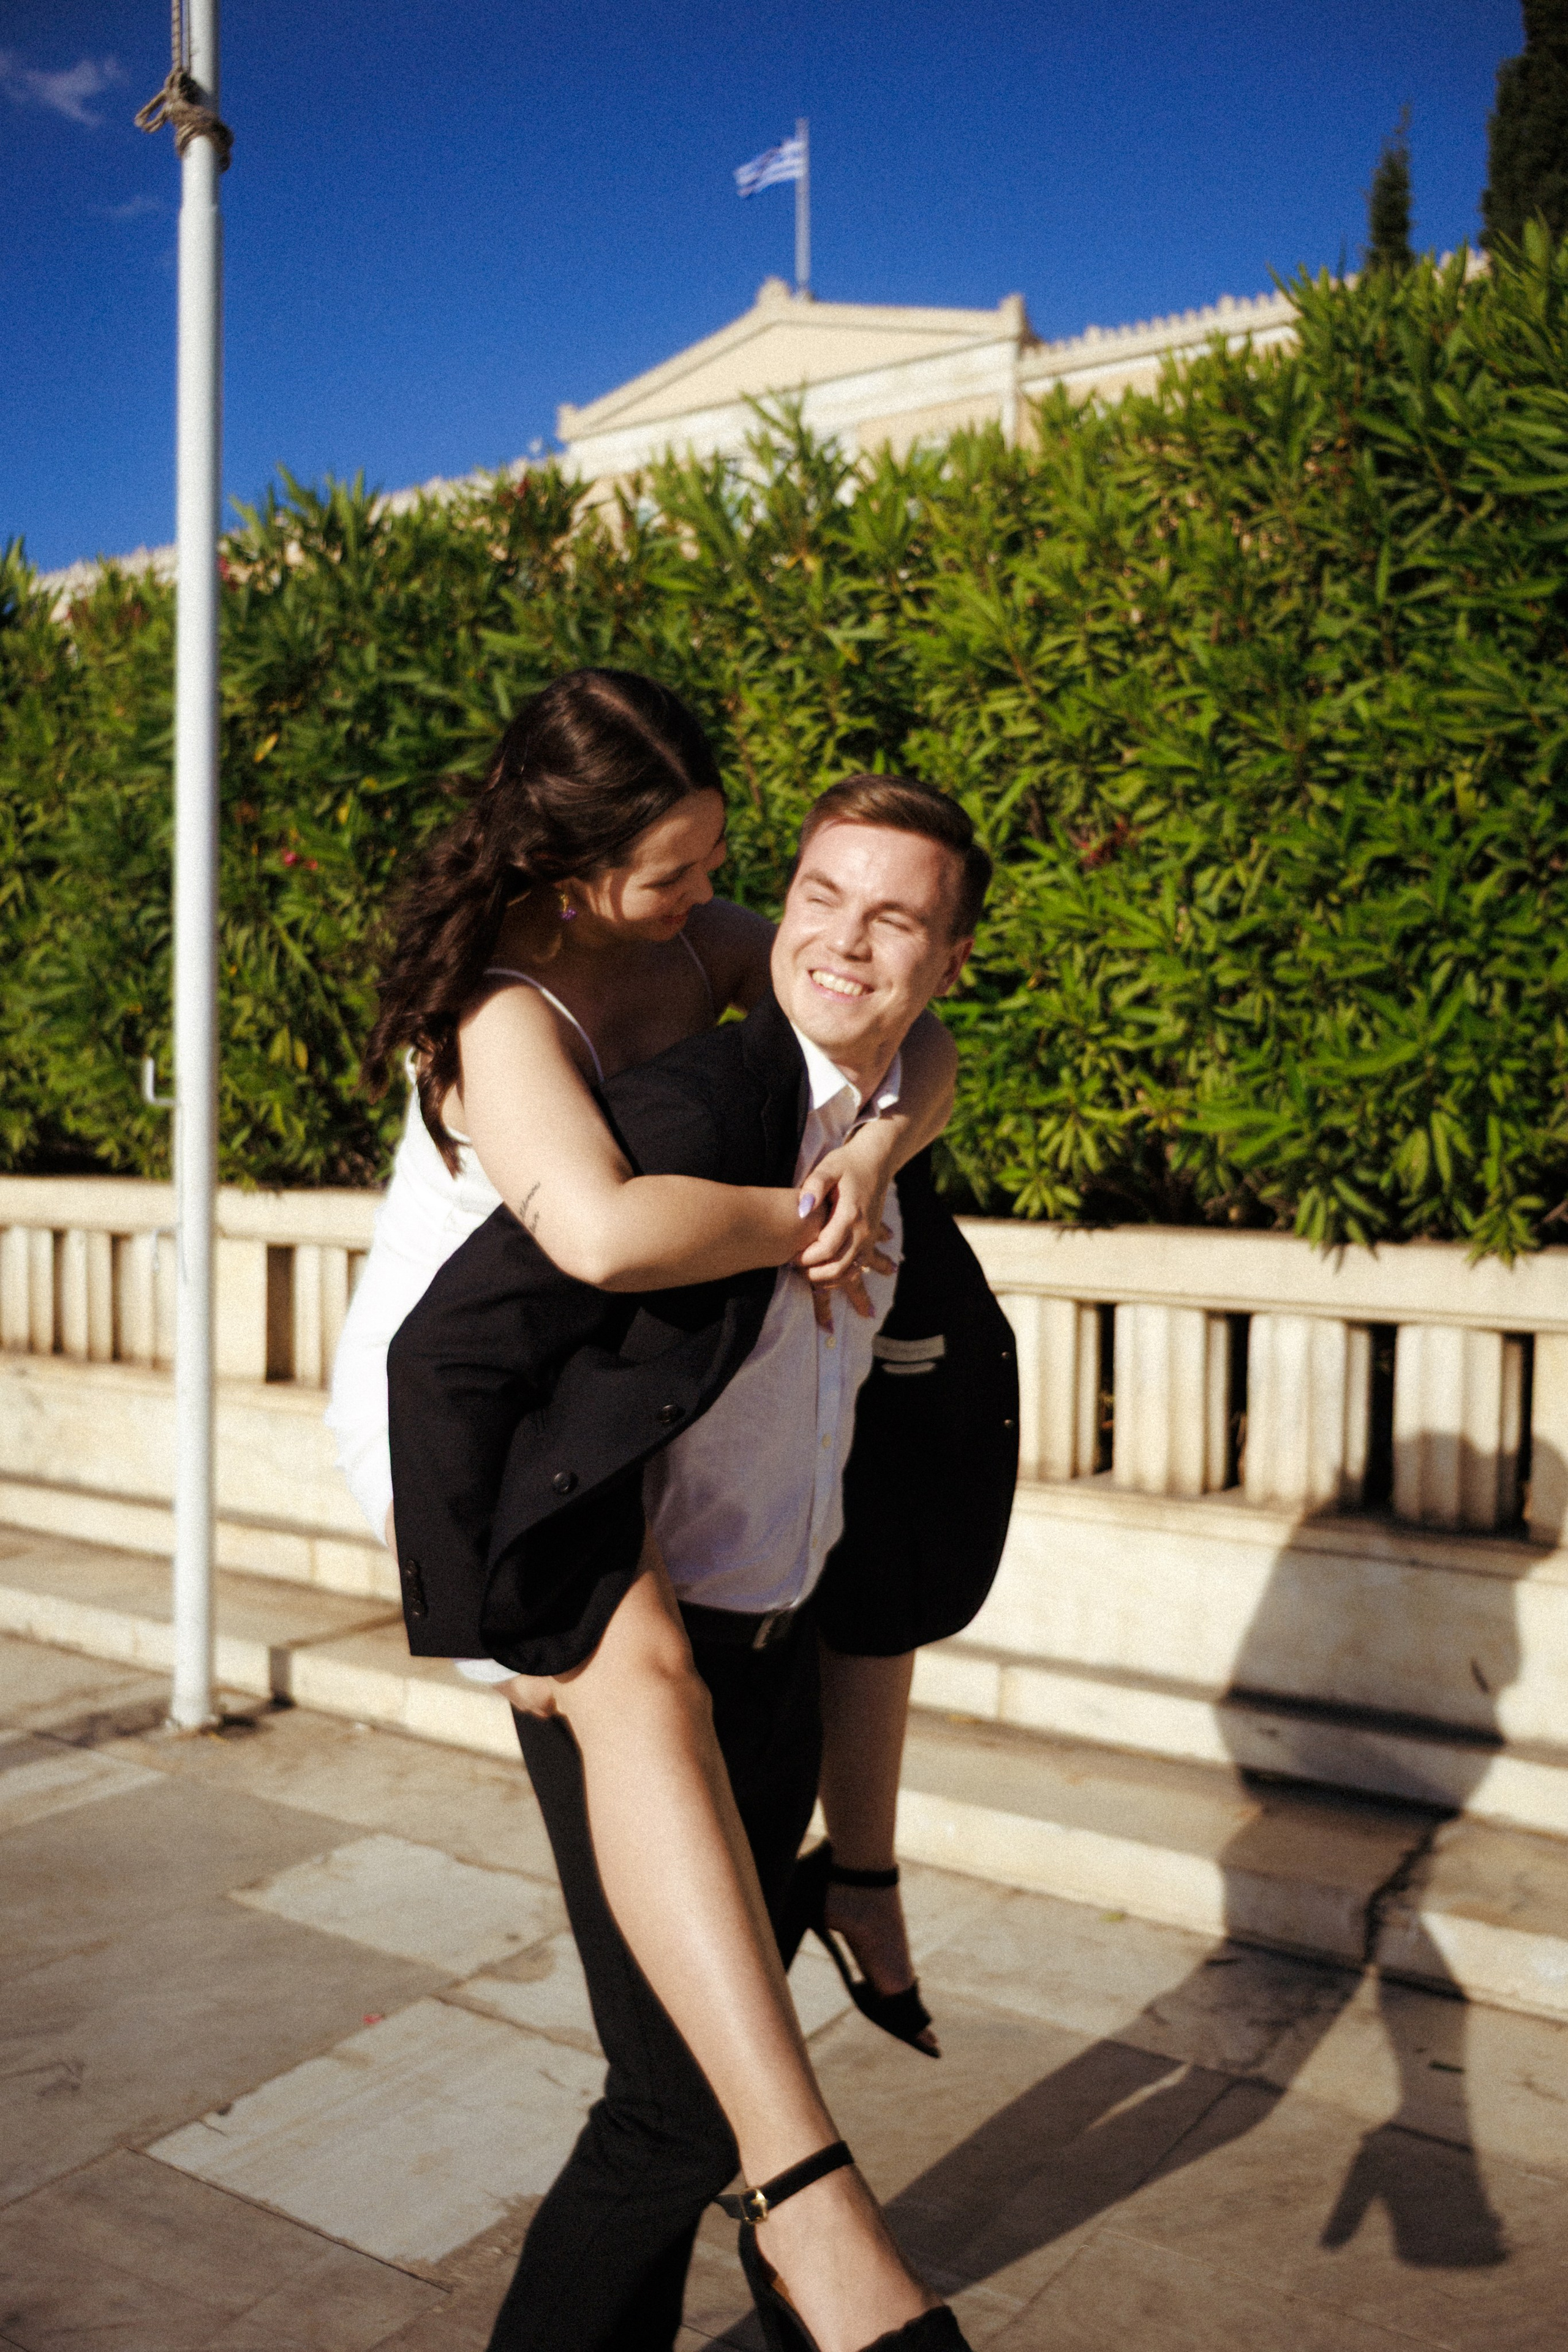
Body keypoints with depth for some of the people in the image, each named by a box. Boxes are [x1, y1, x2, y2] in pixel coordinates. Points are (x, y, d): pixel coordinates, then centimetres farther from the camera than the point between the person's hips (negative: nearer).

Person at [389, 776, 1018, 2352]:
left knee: (717, 2043, 21)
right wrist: (517, 1631, -19)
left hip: (778, 1650, 8)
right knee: (686, 2100, -2)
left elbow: (951, 1357, 23)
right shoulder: (694, 1107, -20)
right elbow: (445, 1356, -22)